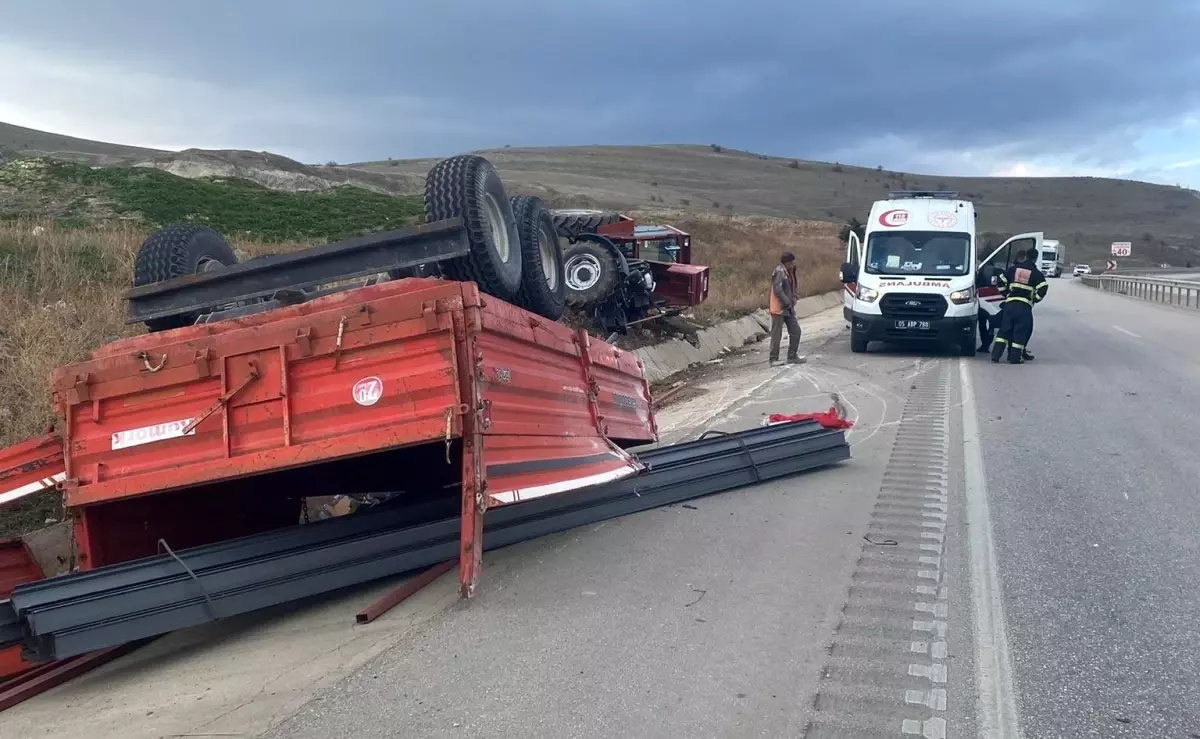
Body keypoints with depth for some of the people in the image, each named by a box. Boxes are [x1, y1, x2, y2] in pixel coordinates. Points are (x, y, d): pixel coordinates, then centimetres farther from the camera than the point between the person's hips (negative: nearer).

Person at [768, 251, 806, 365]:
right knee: (777, 334, -4)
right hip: (779, 308, -9)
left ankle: (792, 356, 15)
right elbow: (777, 290, -23)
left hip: (788, 308, 9)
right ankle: (773, 359, 3)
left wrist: (793, 300, 3)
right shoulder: (779, 272, -15)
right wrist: (787, 303, -16)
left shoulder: (789, 272, 13)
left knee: (795, 331, 8)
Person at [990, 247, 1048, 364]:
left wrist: (1005, 294, 16)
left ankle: (995, 355, 4)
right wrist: (1034, 299, 4)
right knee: (1020, 332, 3)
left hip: (1010, 303, 3)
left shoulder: (1014, 268, 9)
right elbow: (1043, 288, -10)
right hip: (1024, 306, -3)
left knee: (1004, 329, 9)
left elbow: (1000, 280, 7)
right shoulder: (1036, 273, 1)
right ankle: (1015, 358, 2)